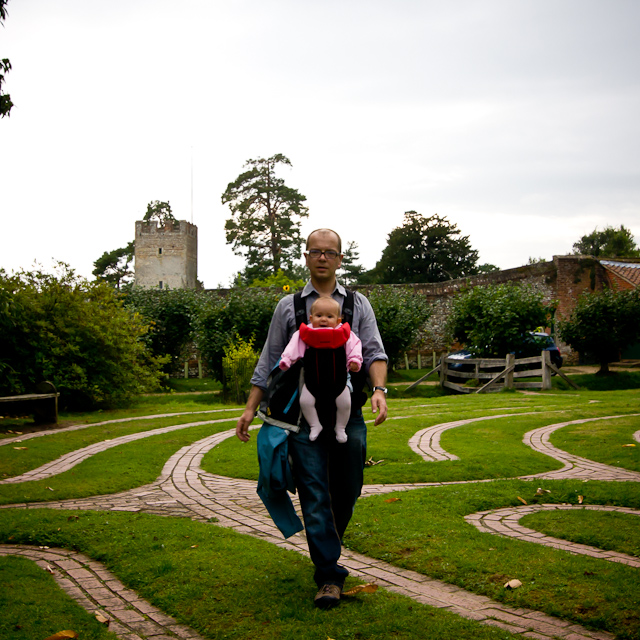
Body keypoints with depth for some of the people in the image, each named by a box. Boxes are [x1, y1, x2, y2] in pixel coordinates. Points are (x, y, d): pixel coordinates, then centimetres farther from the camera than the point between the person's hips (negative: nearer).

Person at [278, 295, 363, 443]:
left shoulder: (344, 334, -4)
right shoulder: (305, 334, -5)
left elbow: (354, 346, -3)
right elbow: (294, 347, -7)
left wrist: (355, 360, -18)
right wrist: (286, 360, -19)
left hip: (338, 380, 0)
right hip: (312, 380, 0)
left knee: (345, 403, -4)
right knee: (305, 401, -10)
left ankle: (340, 427, 22)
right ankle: (315, 425, 13)